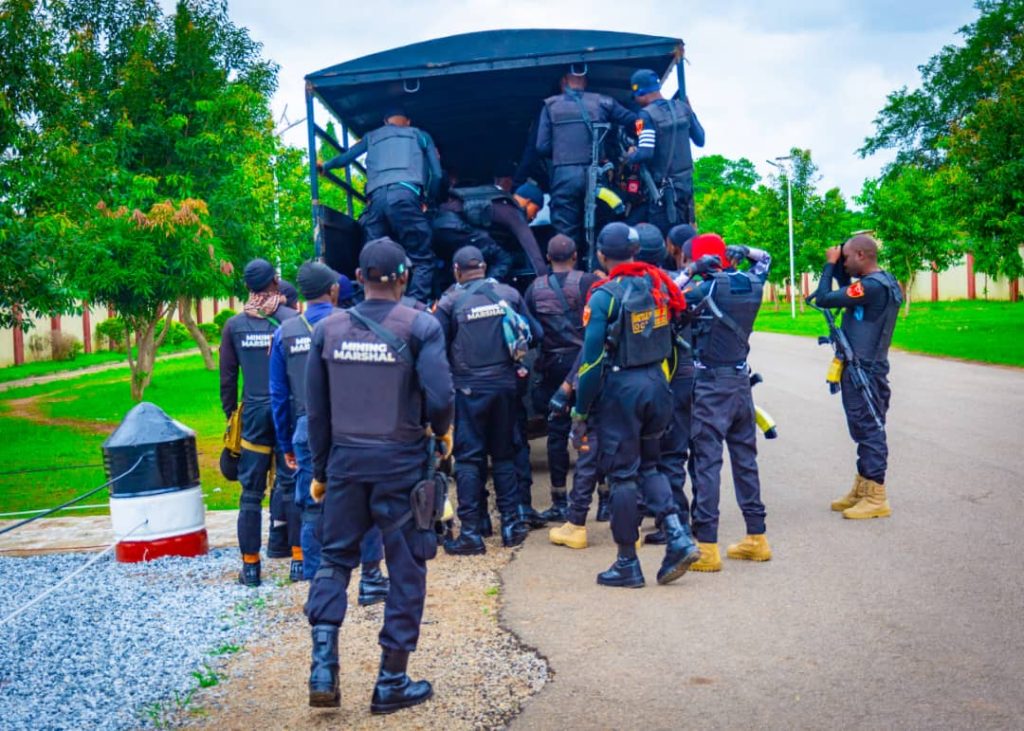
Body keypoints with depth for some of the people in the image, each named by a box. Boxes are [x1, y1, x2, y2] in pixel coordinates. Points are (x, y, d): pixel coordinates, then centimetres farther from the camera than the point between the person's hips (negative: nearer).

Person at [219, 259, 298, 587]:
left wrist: (230, 414, 16)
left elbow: (227, 377, 6)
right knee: (291, 486, 5)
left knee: (251, 491, 6)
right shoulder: (291, 318, -4)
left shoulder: (233, 325, 3)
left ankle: (250, 565, 9)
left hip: (253, 412, 1)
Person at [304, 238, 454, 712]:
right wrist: (442, 431, 5)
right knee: (405, 569, 9)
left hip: (345, 459, 3)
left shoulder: (328, 328, 3)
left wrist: (319, 470, 15)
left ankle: (323, 667, 6)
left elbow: (315, 409, 6)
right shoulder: (420, 326, -8)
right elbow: (439, 397, -17)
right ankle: (391, 682, 18)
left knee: (335, 558, 18)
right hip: (401, 461, -3)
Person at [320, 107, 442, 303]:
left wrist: (324, 167, 60)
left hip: (376, 198, 3)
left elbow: (345, 158, 40)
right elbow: (436, 174, 22)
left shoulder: (372, 136, 33)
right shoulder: (420, 135, 28)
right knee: (422, 259, -4)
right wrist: (428, 199, 38)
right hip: (405, 195, -3)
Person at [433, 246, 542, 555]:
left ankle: (470, 533, 2)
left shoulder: (449, 301, -7)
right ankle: (511, 524, 18)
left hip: (468, 388, -3)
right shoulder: (509, 294, 2)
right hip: (505, 384, 3)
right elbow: (535, 334, 5)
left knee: (468, 459, 3)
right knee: (504, 454, 15)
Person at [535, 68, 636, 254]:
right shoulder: (602, 102, 10)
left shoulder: (551, 106, 8)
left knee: (566, 232, 1)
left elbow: (542, 146, 3)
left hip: (564, 175, -1)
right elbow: (634, 121, 7)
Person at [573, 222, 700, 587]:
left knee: (622, 474, 4)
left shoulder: (605, 296, -12)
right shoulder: (657, 283, 3)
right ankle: (678, 537, 6)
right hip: (657, 383, 5)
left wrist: (580, 409, -6)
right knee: (648, 466, 20)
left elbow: (593, 358, -13)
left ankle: (627, 564, 12)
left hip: (621, 388, -5)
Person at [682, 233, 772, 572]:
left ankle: (707, 546, -6)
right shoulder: (752, 283, 5)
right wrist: (742, 251, 10)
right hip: (741, 380, 7)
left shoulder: (708, 288, -14)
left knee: (707, 461, -5)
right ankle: (757, 537, 21)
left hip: (712, 383, -7)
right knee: (745, 459, 14)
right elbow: (764, 259, 26)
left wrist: (692, 272, -7)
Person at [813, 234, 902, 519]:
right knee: (865, 430, 16)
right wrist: (837, 266, 7)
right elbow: (848, 291, 22)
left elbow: (823, 299, -18)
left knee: (869, 430, -5)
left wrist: (830, 264, -6)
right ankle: (861, 490, 26)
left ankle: (876, 499, 1)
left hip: (863, 371, -10)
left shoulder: (871, 286, -20)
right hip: (863, 369, 10)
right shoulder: (885, 281, 11)